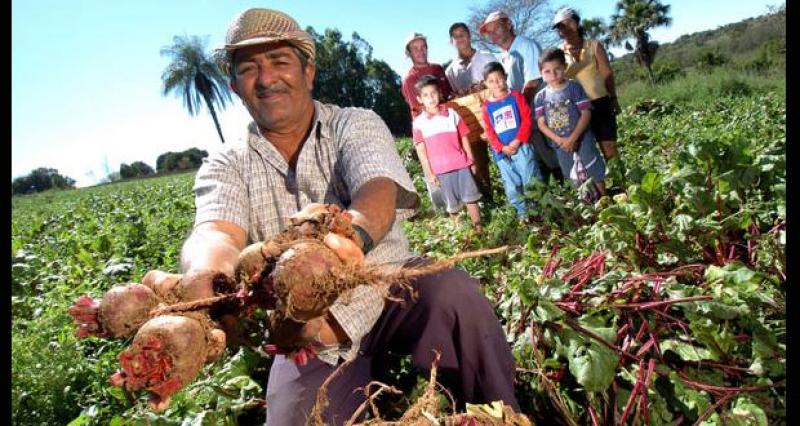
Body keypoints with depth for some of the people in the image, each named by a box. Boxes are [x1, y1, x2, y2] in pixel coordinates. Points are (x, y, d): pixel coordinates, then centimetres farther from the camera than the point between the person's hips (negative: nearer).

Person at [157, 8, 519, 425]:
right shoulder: (225, 167, 2)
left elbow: (379, 191, -23)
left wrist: (352, 234, -49)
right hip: (306, 331, 1)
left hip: (390, 290, 0)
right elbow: (216, 232, -20)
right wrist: (206, 273, -46)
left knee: (454, 293, -29)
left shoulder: (356, 124, -2)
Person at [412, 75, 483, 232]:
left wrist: (471, 161, 8)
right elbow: (421, 150, 0)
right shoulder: (419, 122, -1)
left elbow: (464, 138, 8)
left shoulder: (452, 114, 3)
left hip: (461, 164, 1)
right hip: (441, 169, -1)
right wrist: (430, 173, -3)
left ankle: (478, 228, 17)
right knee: (452, 203, 9)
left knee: (470, 197, 5)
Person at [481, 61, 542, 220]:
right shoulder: (487, 106, 7)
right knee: (511, 186, 10)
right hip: (501, 152, 3)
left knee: (531, 180, 0)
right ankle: (522, 212, 23)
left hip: (521, 146, -3)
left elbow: (527, 120, -5)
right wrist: (502, 147, -11)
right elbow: (489, 131, 3)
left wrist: (517, 141, -15)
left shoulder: (516, 96, 1)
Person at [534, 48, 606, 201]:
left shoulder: (574, 87, -7)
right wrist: (560, 140, -15)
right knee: (578, 182, 13)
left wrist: (572, 138, -19)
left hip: (582, 140, -3)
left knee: (596, 175, 4)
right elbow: (541, 123, -2)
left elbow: (586, 114, -10)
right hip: (561, 146, 3)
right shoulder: (540, 96, 0)